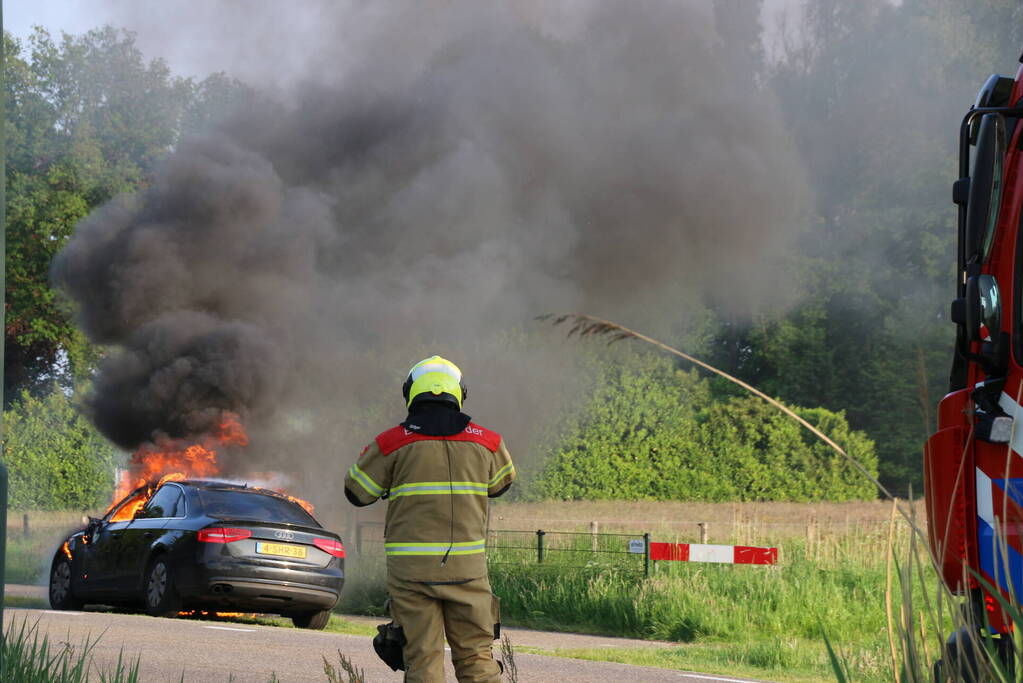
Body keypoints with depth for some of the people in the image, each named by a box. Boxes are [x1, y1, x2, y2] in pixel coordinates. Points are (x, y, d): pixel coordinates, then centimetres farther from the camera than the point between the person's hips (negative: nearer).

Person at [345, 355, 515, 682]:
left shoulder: (392, 443, -4)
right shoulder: (486, 442, 3)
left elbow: (357, 491, 7)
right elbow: (502, 482, 22)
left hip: (412, 569, -2)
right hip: (467, 568, 2)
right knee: (476, 657, 8)